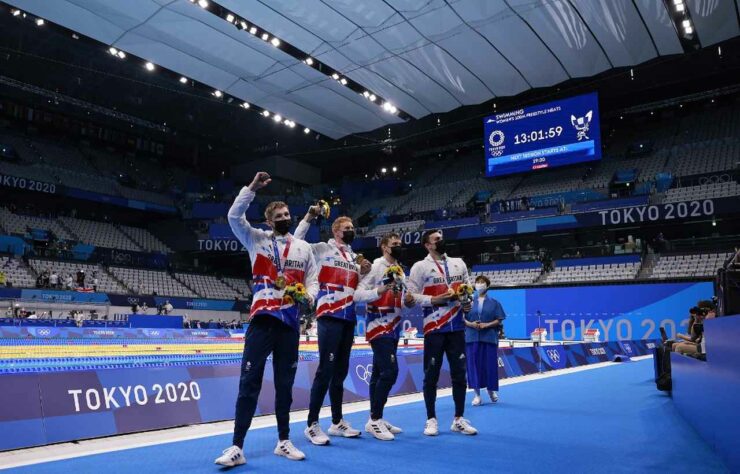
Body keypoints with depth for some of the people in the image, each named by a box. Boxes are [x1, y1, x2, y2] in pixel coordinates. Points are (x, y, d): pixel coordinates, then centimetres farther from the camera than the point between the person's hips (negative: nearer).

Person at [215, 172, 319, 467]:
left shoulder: (303, 248, 13)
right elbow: (234, 216, -7)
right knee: (250, 381, -5)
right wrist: (252, 188, -10)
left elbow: (312, 278, 12)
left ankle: (284, 442, 25)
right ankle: (237, 448, 2)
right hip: (262, 319, -3)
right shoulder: (257, 239, 5)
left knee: (285, 383, 12)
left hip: (289, 322, 3)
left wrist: (310, 295, -9)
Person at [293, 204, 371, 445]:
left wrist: (363, 273, 4)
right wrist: (308, 218, -13)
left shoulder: (354, 257, 20)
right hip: (329, 316, -7)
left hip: (349, 317, 7)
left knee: (341, 370, 12)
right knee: (326, 369, -9)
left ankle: (337, 422, 23)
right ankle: (312, 424, 0)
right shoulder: (322, 249, 1)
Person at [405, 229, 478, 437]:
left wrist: (468, 303, 2)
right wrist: (434, 300, -18)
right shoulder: (420, 267, -4)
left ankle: (459, 419, 21)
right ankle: (431, 420, 16)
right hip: (434, 328, -4)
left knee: (459, 373, 8)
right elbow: (410, 296, -8)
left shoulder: (459, 263, 12)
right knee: (431, 375, 3)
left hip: (456, 327, 5)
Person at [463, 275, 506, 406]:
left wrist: (487, 325, -13)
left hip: (489, 338, -1)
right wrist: (470, 324, -12)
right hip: (472, 337, 1)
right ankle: (477, 394, 9)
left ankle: (491, 390, 24)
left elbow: (499, 320, 1)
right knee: (473, 364, 0)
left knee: (490, 364, 2)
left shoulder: (494, 303, 6)